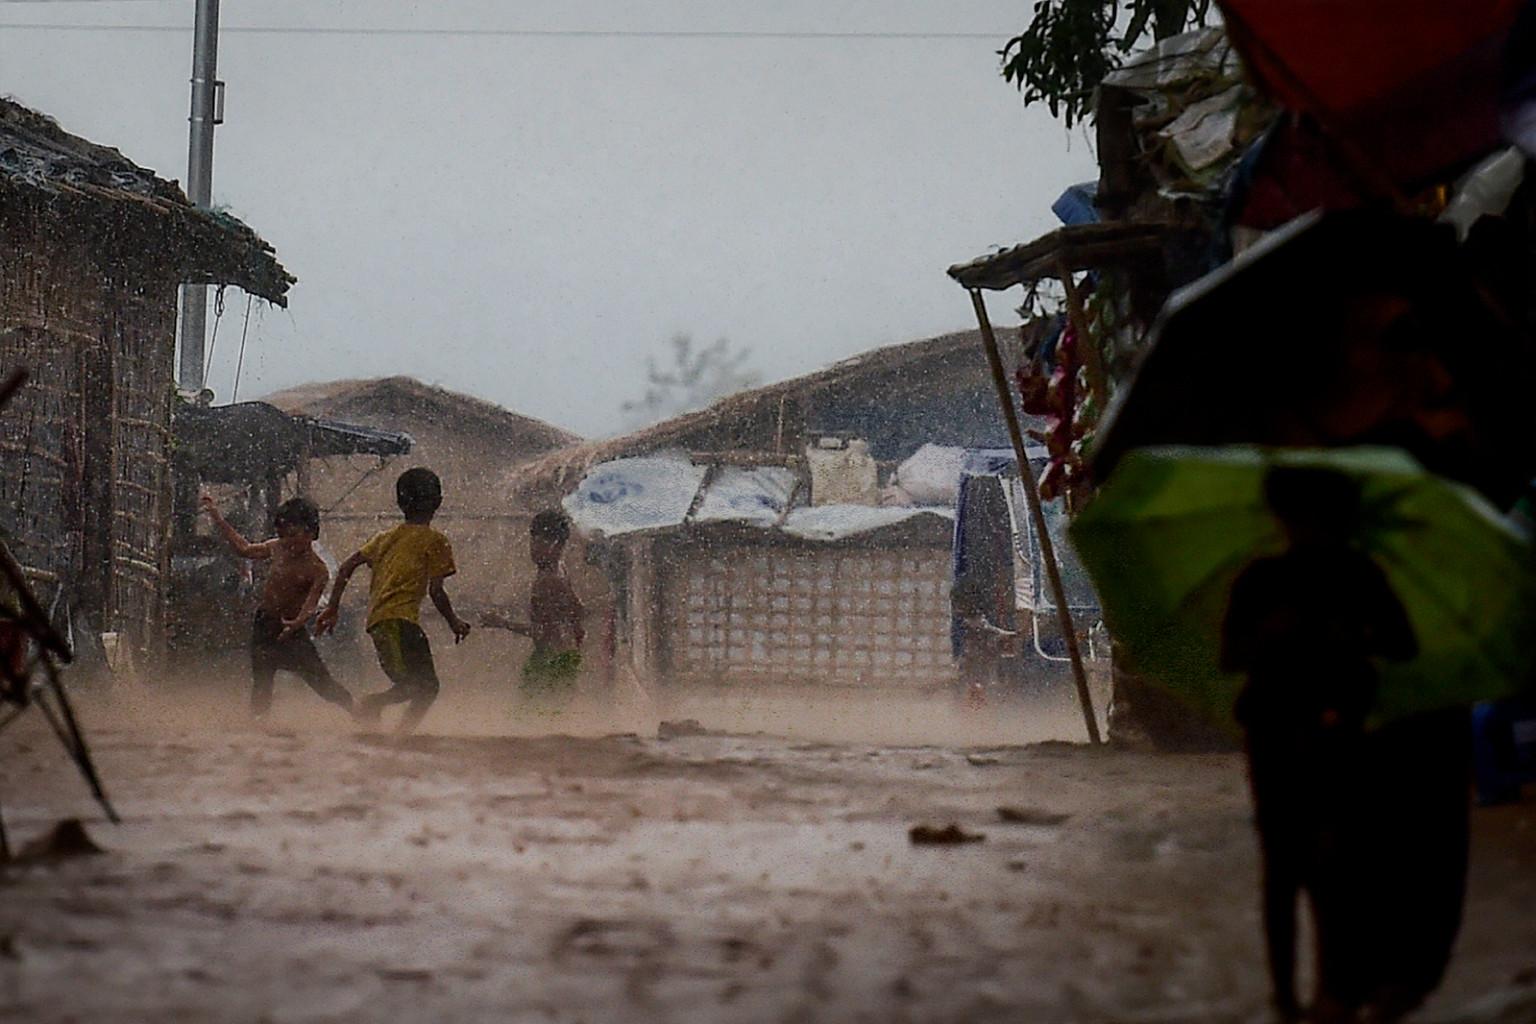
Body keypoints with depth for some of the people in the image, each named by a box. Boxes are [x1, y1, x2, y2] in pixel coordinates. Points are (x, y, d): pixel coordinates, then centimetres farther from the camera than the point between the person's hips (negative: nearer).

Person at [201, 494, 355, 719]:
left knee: (320, 681, -7)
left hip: (291, 632, -5)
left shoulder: (318, 571, -16)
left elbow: (310, 604, -26)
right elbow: (245, 549, 15)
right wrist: (218, 519, 15)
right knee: (261, 683, 5)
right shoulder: (277, 549, 0)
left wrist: (296, 624, -47)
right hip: (263, 626, 5)